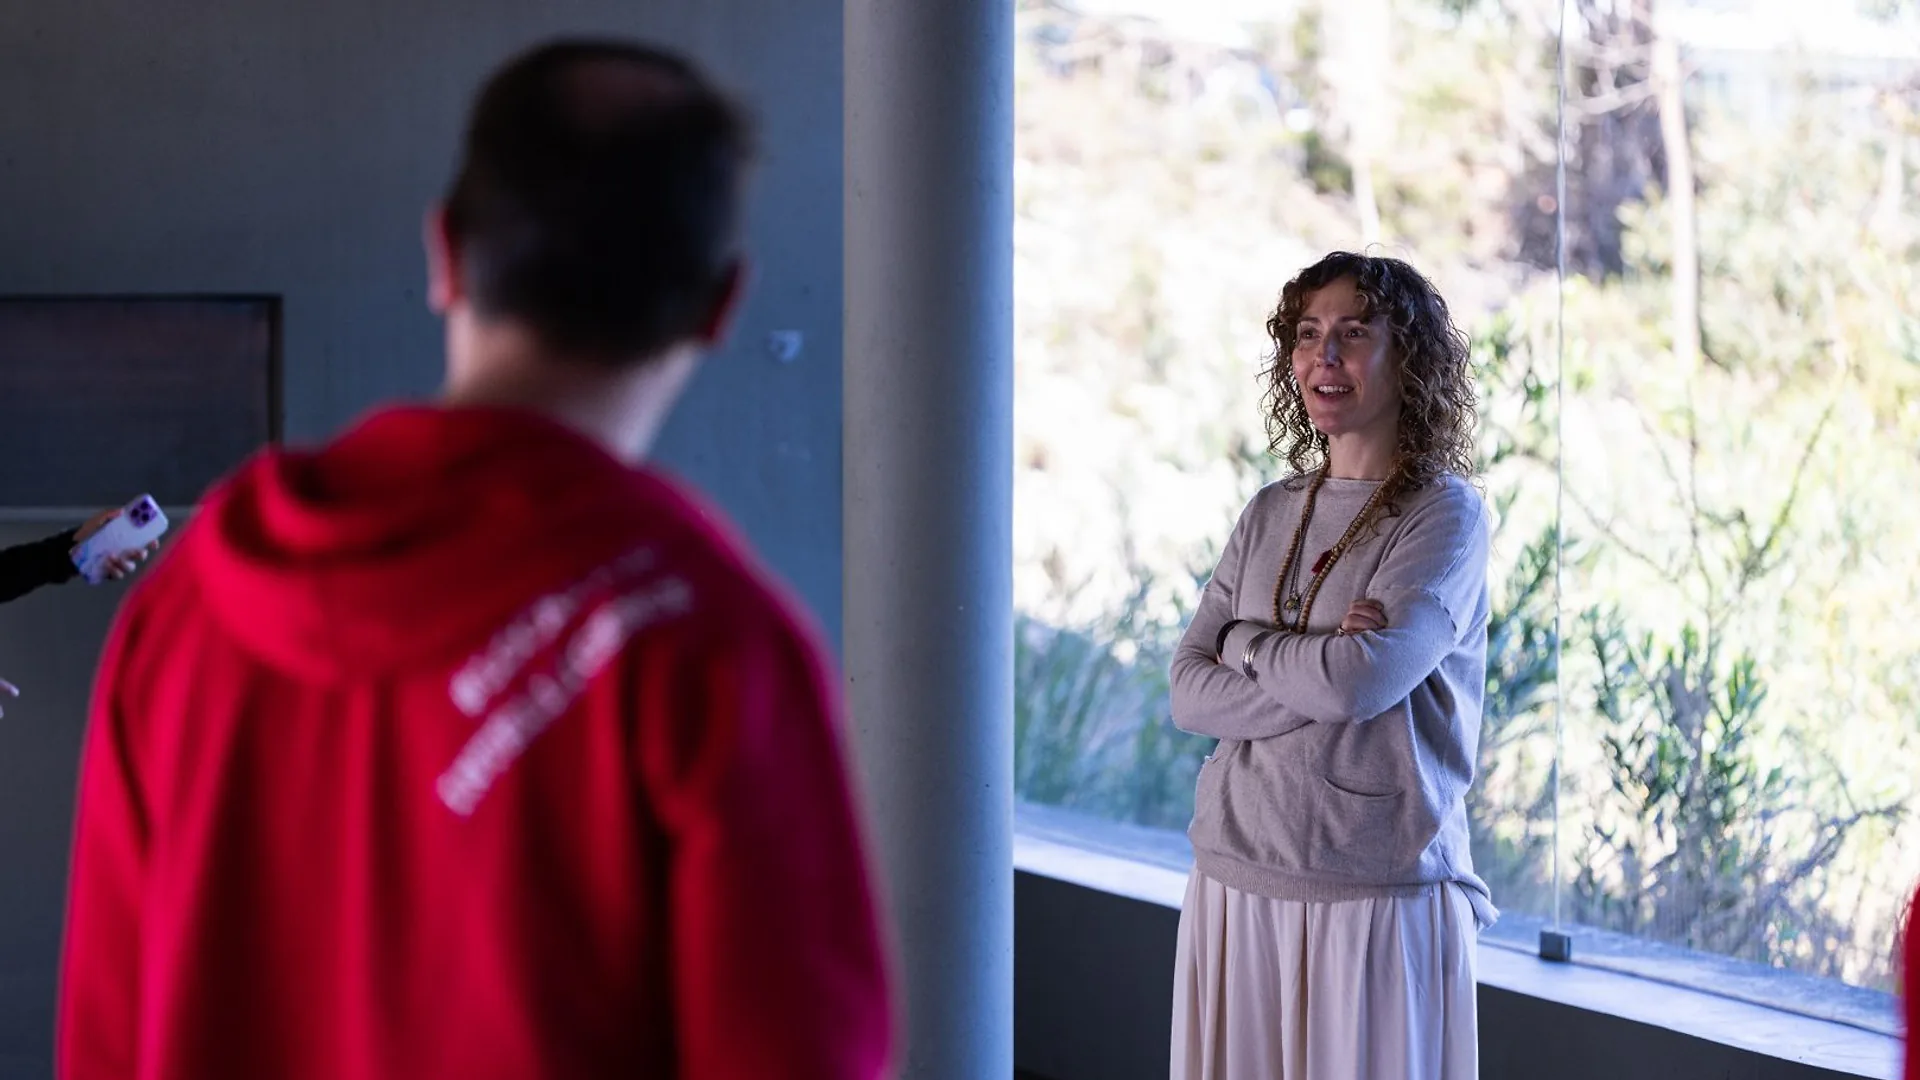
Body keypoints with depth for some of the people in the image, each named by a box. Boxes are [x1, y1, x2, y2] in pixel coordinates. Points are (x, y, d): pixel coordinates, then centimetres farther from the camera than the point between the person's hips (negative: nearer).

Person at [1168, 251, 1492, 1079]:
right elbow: (1189, 695, 1)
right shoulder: (1269, 515, 11)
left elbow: (1361, 678, -19)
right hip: (1236, 883, 5)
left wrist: (1247, 640, -2)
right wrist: (1315, 667, -13)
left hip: (1379, 894, -5)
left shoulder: (1445, 514, -4)